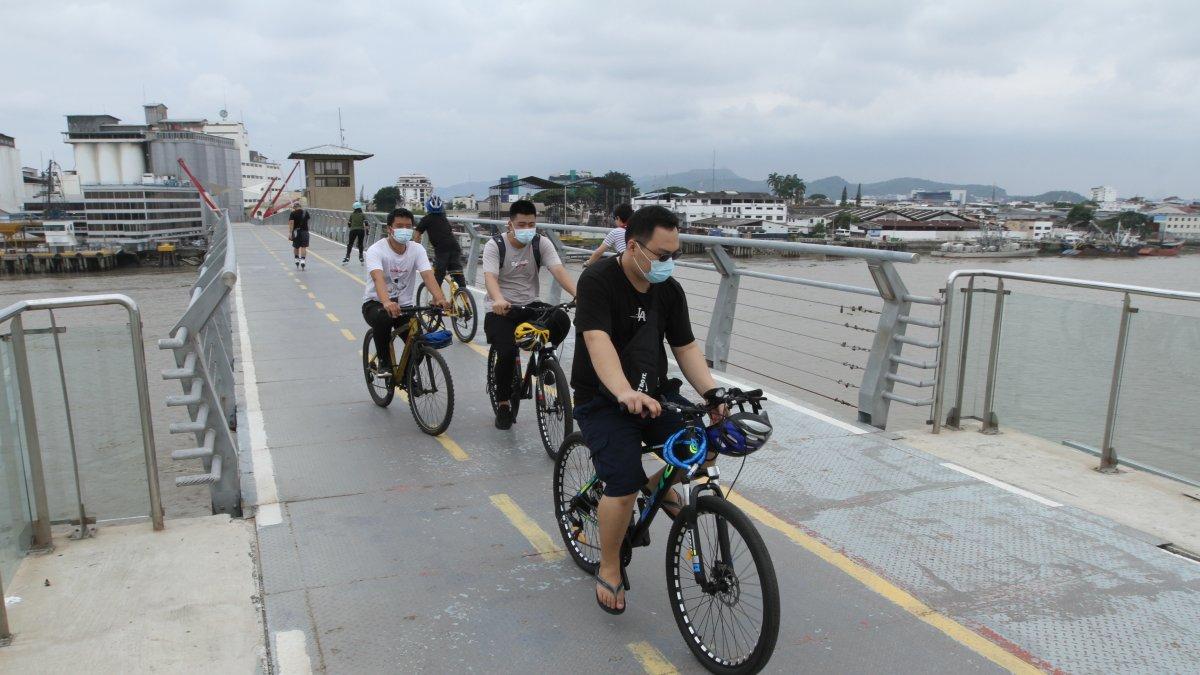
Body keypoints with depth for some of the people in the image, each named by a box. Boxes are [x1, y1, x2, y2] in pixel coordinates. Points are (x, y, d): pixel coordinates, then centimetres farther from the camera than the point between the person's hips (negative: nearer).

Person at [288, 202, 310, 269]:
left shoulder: (293, 213, -6)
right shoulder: (306, 212, 3)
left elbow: (291, 223, -12)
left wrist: (290, 233, -14)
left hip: (296, 232, -1)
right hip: (305, 231, 1)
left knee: (296, 247, 14)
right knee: (303, 247, -3)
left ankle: (297, 260, 20)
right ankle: (302, 260, -17)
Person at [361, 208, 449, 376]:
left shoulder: (417, 249, -5)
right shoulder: (376, 250, -17)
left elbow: (428, 275, -20)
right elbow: (378, 278, -35)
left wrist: (439, 298, -40)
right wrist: (387, 302, -55)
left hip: (404, 305, 4)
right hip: (375, 303, -3)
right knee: (383, 317, -38)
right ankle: (384, 363, -15)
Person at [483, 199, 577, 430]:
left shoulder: (541, 243, -2)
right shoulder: (494, 245, -9)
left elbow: (558, 270, -17)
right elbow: (490, 276, -26)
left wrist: (578, 294, -36)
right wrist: (498, 300, -48)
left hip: (530, 305, 3)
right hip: (500, 310, -2)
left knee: (561, 320, -28)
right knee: (508, 352, -26)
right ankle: (503, 403, -1)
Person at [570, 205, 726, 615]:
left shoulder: (669, 290, 2)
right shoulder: (598, 281, -18)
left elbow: (685, 347, 1)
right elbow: (598, 341, -32)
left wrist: (712, 393, -16)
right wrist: (625, 393, -49)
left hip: (654, 394, 6)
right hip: (603, 401, -6)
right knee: (625, 486, -21)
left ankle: (661, 485, 21)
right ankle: (609, 569, 4)